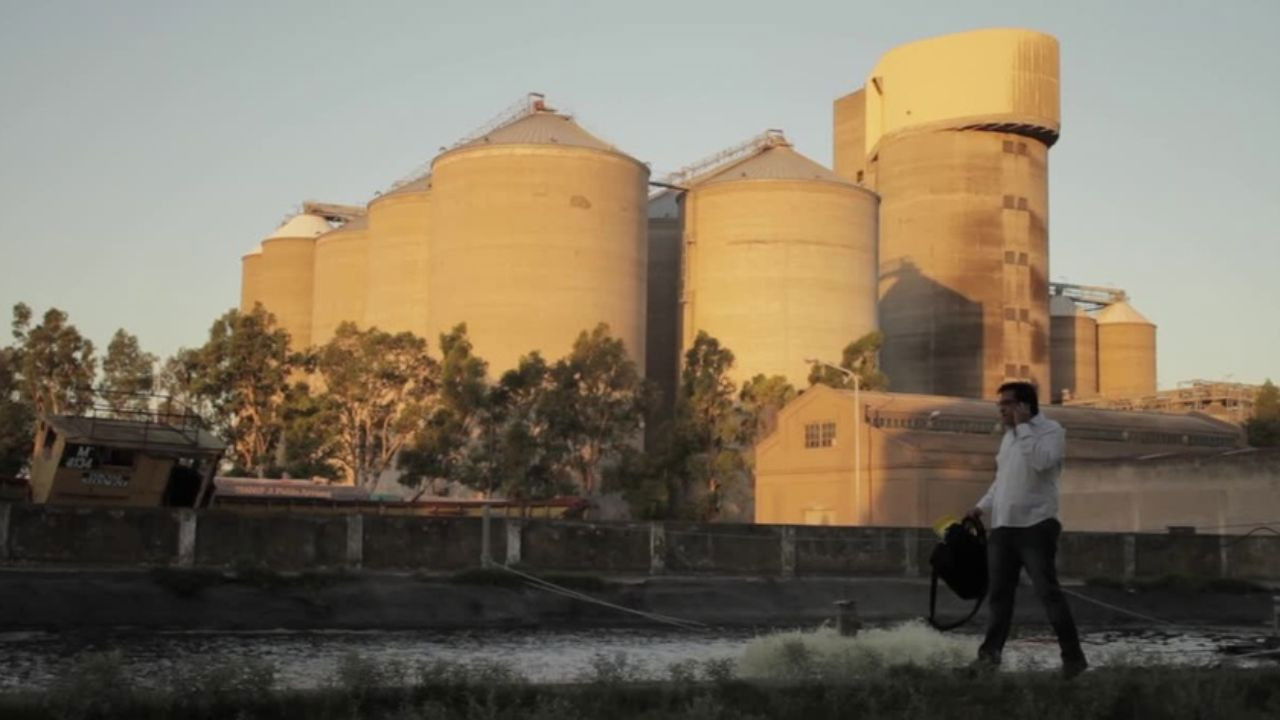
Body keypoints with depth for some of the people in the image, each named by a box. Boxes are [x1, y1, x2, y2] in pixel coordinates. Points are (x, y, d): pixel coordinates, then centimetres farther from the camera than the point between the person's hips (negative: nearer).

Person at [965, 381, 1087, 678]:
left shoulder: (1051, 430, -7)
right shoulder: (1009, 436, 16)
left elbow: (1041, 460, -26)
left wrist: (1023, 425, -19)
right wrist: (982, 507, 16)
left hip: (1036, 525, -7)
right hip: (1002, 526, 7)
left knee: (1048, 591, -8)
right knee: (999, 592, 11)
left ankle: (1073, 656, -2)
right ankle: (990, 651, 20)